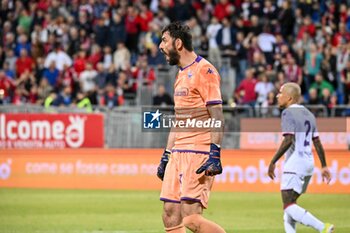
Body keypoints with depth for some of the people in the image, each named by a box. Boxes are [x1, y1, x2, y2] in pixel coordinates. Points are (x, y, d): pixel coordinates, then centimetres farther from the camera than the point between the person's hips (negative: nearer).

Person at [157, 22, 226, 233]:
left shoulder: (204, 71, -9)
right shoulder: (181, 74, 20)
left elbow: (217, 116, -15)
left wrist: (215, 154, -23)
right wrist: (166, 155, 24)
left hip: (199, 154, -9)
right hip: (179, 153, 9)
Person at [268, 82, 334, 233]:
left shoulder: (288, 113, -9)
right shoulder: (308, 114, 17)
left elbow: (288, 140, -20)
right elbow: (317, 143, 16)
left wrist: (273, 162, -17)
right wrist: (324, 166, 18)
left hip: (295, 163, -9)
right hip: (308, 164, 9)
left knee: (288, 206, -12)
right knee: (289, 205, 14)